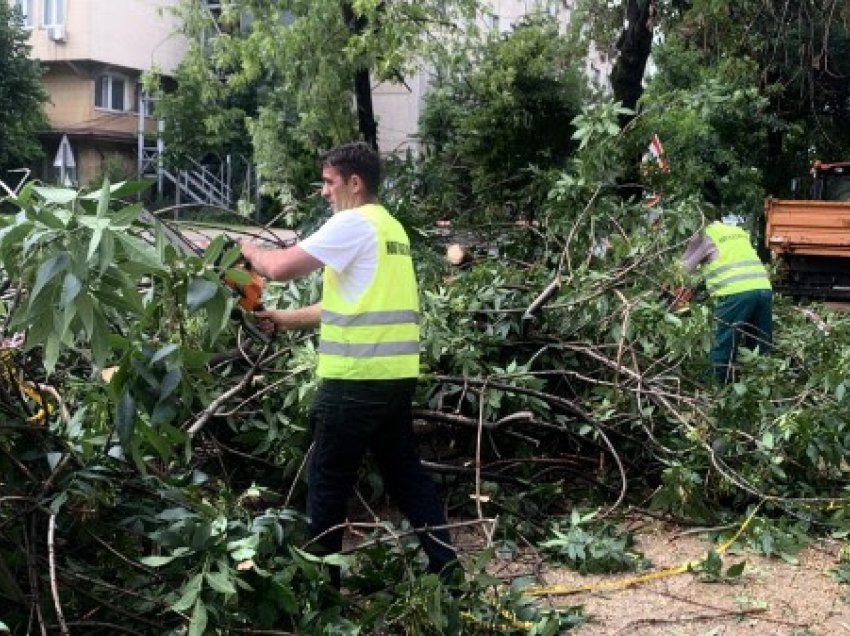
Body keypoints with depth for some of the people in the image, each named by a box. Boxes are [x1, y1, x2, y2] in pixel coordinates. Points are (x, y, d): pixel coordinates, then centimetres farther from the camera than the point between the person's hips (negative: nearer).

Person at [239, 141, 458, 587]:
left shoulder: (352, 224, -11)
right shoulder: (391, 227, 16)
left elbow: (280, 268, -16)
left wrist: (249, 251, 6)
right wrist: (288, 319, 20)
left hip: (356, 378, -8)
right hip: (396, 375, 9)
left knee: (328, 482, 5)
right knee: (404, 472, 16)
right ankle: (445, 566, 18)